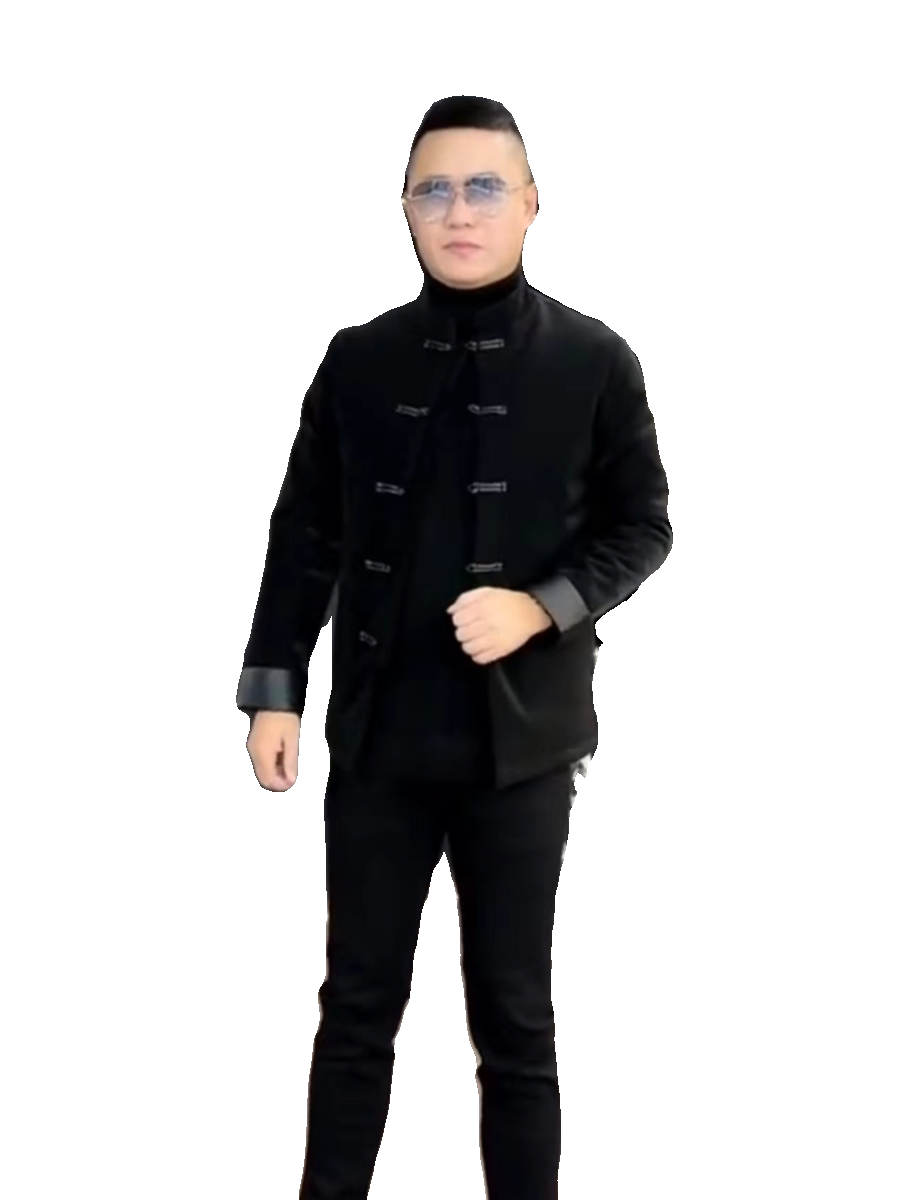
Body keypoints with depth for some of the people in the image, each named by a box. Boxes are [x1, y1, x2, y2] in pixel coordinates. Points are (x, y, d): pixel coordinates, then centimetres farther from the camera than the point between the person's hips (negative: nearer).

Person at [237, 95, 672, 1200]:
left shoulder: (593, 362, -4)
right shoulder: (358, 360, 3)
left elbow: (641, 527, 1)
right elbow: (306, 533, 7)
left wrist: (543, 607, -15)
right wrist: (273, 688, 3)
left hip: (522, 741, -2)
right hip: (377, 735, 2)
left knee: (513, 1017, 8)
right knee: (357, 1005, 11)